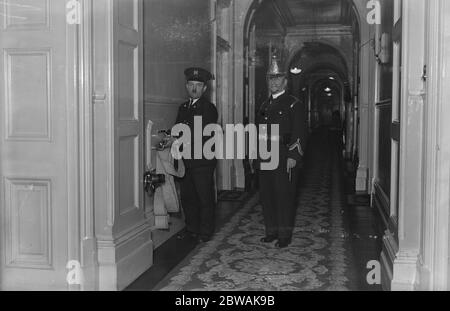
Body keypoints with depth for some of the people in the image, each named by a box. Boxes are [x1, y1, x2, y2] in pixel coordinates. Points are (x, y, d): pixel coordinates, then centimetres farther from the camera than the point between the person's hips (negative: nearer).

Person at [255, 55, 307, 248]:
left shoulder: (295, 105, -2)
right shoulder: (265, 106, 18)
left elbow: (300, 133, -9)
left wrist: (293, 157, -17)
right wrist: (257, 156, 16)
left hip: (285, 159, -6)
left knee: (284, 196, -2)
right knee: (266, 195, 9)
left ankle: (285, 235, 8)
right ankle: (271, 231, 22)